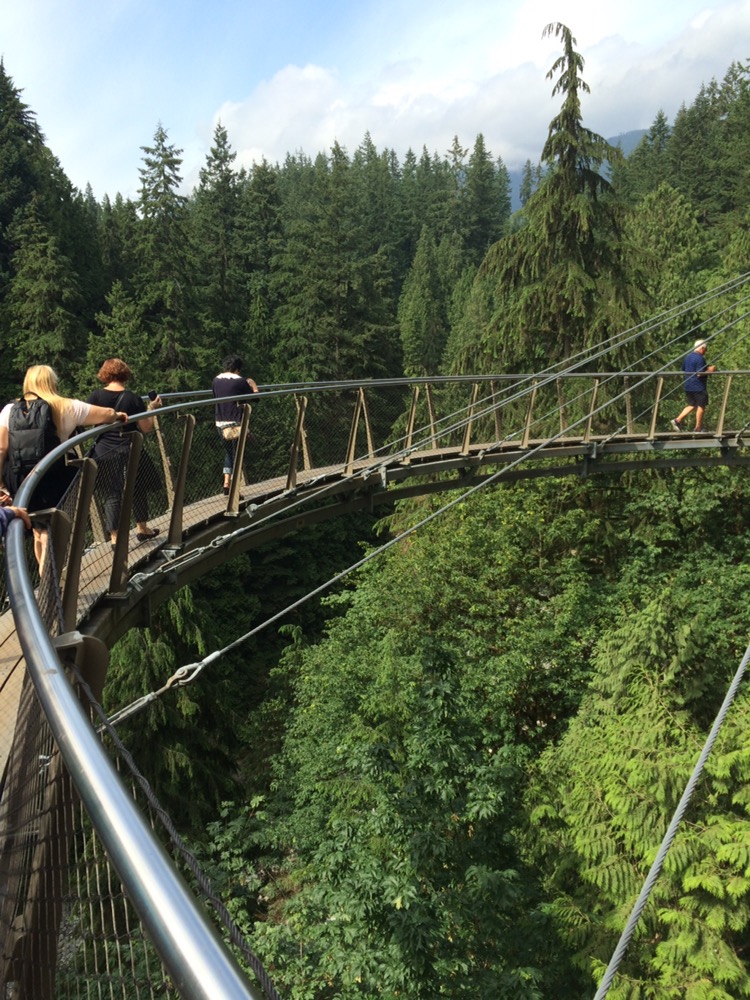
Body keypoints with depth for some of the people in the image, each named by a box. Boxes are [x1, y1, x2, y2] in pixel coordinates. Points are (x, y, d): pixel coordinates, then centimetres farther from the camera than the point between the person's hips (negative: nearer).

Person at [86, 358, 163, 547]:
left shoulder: (96, 396, -5)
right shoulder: (133, 398, -5)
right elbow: (146, 428, -3)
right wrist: (152, 409, 10)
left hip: (104, 453, 0)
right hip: (129, 452, 0)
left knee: (111, 494, 7)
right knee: (138, 489, 19)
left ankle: (114, 538, 6)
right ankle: (142, 528, 33)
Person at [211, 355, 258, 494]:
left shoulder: (216, 380, 8)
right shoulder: (240, 381, -8)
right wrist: (252, 384, 17)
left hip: (220, 423, 5)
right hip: (236, 423, -5)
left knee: (229, 452, 22)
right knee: (237, 455, 2)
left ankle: (226, 483, 14)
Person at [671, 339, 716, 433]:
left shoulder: (687, 357, 10)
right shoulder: (700, 358, -16)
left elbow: (683, 370, 21)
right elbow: (699, 374, -22)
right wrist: (709, 370, -9)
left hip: (688, 386, 8)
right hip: (698, 387, -8)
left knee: (691, 405, 15)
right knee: (701, 406, 4)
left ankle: (678, 420, 0)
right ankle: (698, 428, 8)